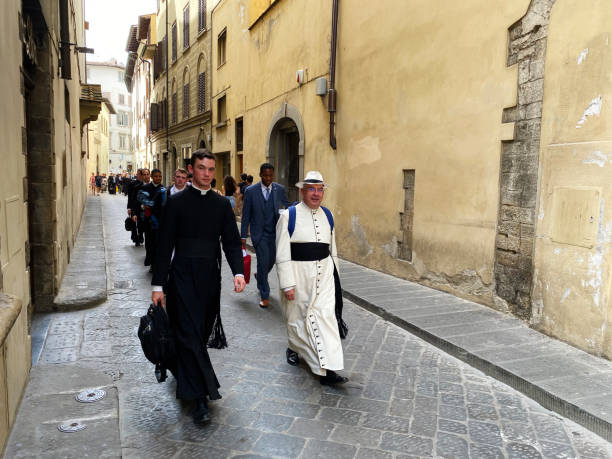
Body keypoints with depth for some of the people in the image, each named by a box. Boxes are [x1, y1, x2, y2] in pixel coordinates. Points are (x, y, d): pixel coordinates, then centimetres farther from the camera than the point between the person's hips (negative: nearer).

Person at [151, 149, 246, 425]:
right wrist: (158, 285, -7)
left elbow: (232, 242, 5)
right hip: (182, 278, -3)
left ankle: (182, 370, 38)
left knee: (202, 332, 12)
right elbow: (164, 245, -3)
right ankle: (200, 398, -2)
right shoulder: (176, 202, -2)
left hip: (210, 278, 4)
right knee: (189, 334, -6)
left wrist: (238, 272, -12)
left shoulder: (222, 204, 7)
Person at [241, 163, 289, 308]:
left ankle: (259, 276, 47)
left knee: (271, 261, 13)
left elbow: (287, 205, 17)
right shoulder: (251, 191, -6)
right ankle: (264, 296, 9)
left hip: (275, 232, 3)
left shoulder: (280, 189, 0)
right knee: (263, 262, -6)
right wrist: (243, 236, -4)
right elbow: (246, 216, -3)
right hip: (259, 233, -3)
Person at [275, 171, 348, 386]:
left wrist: (335, 276, 16)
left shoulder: (327, 215, 7)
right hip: (298, 273, -3)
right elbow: (282, 254, -11)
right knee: (296, 316, 13)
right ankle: (294, 348, 42)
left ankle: (328, 369, -2)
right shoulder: (289, 216, -9)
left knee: (325, 316, -5)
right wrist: (287, 284, -15)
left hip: (323, 273, 3)